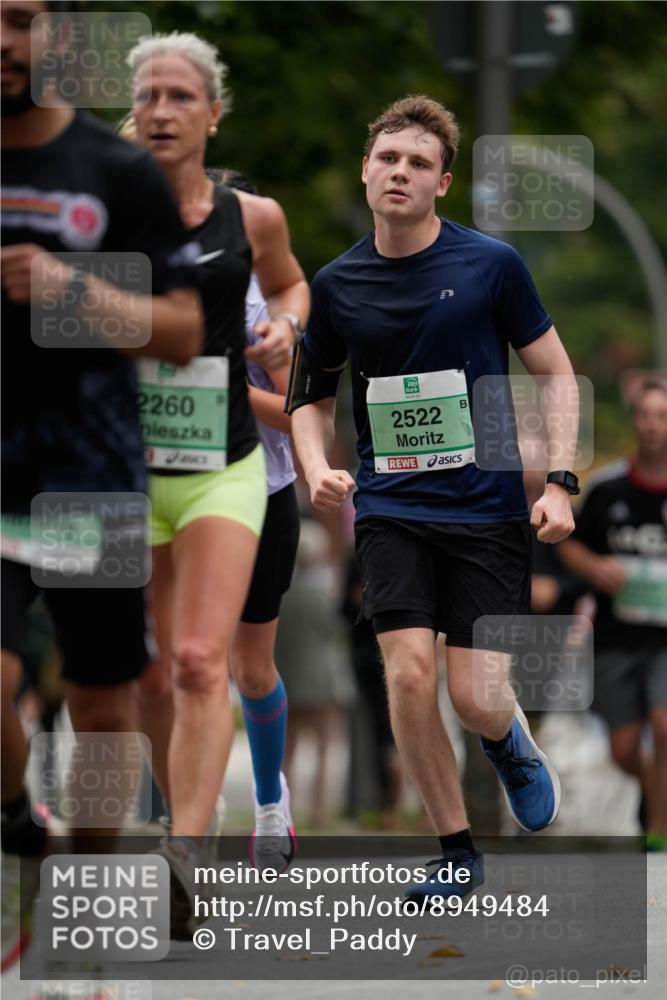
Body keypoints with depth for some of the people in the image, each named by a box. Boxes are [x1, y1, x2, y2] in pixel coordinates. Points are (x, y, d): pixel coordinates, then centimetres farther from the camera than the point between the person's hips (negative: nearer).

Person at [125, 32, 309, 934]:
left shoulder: (253, 217, 1)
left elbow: (289, 283, 22)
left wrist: (285, 325, 1)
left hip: (223, 471, -1)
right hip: (127, 470, 1)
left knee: (202, 662, -17)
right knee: (150, 681, 7)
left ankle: (186, 858, -25)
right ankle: (189, 820, 29)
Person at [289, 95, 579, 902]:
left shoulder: (491, 265, -4)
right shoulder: (336, 285, 3)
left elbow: (554, 374, 3)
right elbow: (311, 395, 16)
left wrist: (559, 482, -7)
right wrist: (317, 468, -4)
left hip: (489, 509, -2)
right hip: (390, 509, 2)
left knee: (474, 696, -8)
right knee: (409, 676, -14)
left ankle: (510, 745, 32)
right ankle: (457, 850, 5)